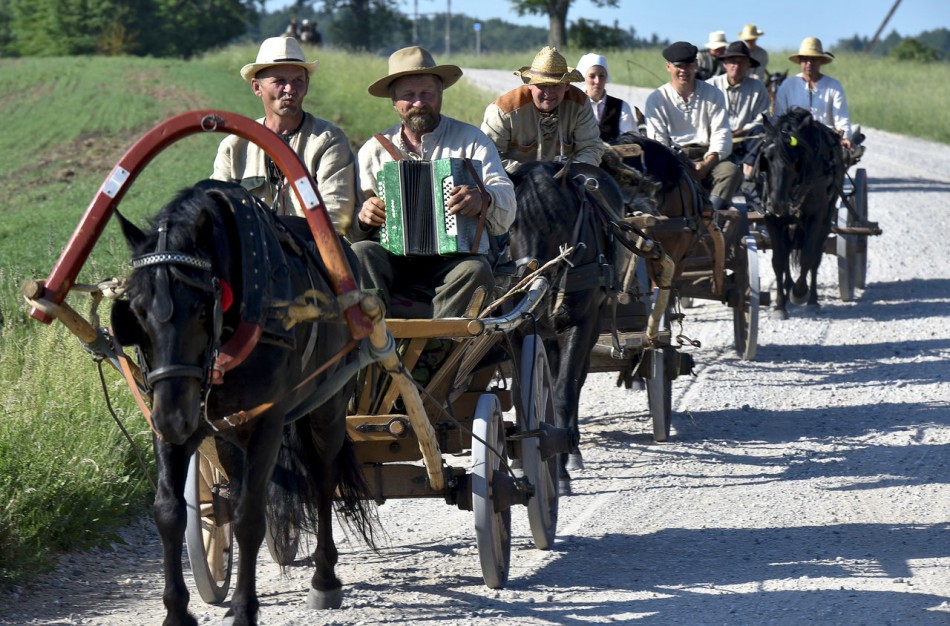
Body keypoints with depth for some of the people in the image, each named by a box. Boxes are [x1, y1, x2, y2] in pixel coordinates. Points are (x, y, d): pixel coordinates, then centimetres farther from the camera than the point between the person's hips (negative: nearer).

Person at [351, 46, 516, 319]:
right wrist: (363, 218, -11)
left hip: (451, 259, -1)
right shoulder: (374, 150, 19)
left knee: (476, 270, -34)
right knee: (360, 253, -31)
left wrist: (483, 197, -24)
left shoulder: (471, 140, 15)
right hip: (392, 261, 1)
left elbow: (506, 202, 1)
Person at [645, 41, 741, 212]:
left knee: (731, 171, -30)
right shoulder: (656, 100, 11)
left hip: (707, 158, 1)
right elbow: (657, 141, 2)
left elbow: (721, 134, 5)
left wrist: (706, 164, -13)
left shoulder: (713, 95, 14)